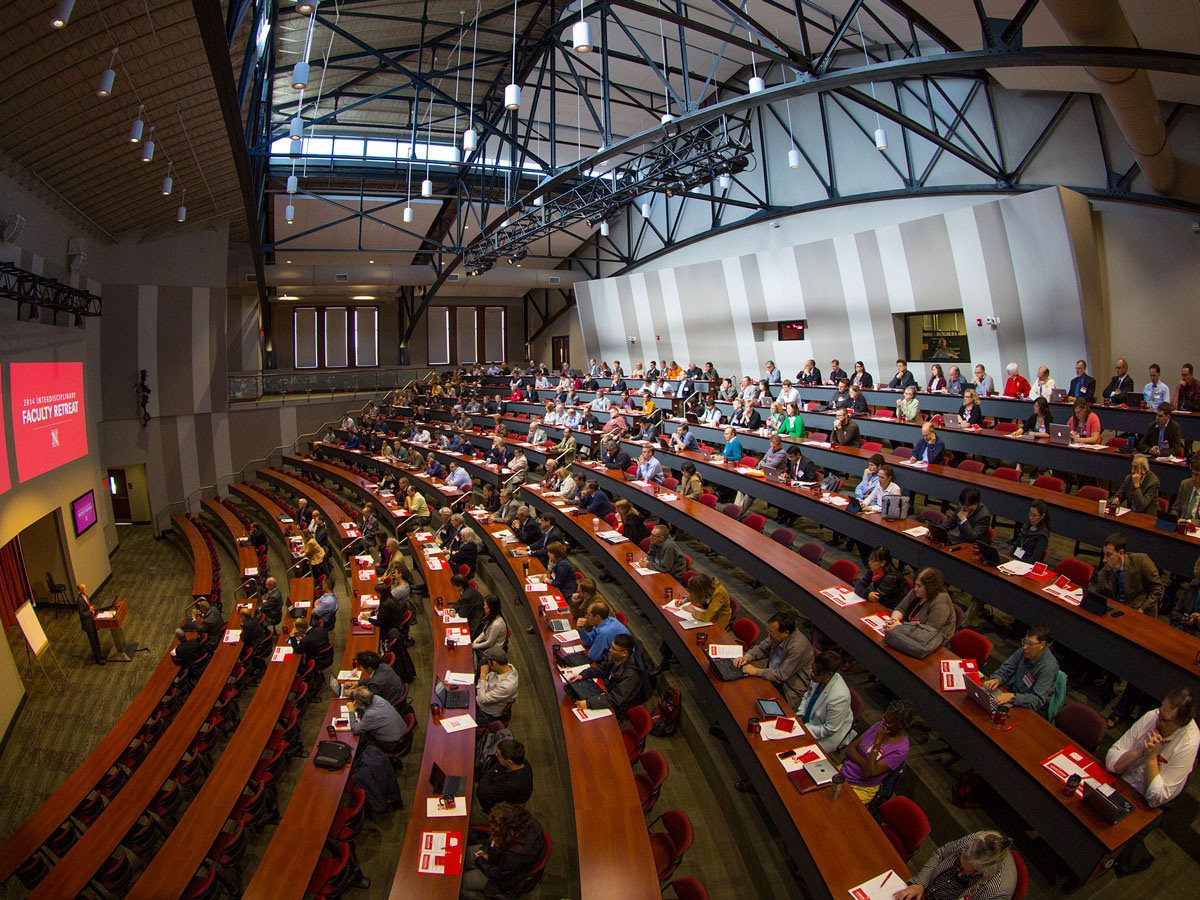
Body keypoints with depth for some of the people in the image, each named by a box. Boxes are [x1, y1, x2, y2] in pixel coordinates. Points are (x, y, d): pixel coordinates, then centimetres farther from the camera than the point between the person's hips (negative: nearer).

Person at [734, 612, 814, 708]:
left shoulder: (797, 647, -30)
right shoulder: (778, 635, -8)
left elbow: (782, 676, -26)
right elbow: (762, 647, 8)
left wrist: (756, 671, -22)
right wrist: (747, 657, -10)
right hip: (773, 674, 8)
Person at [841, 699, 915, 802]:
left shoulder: (901, 749, -18)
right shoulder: (880, 725, -1)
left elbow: (868, 774, -23)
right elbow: (850, 748, 0)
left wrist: (877, 743, -25)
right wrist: (864, 763, -19)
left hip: (862, 789, -6)